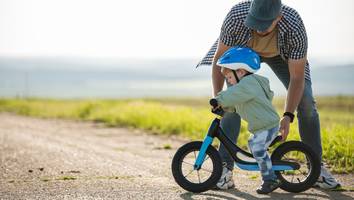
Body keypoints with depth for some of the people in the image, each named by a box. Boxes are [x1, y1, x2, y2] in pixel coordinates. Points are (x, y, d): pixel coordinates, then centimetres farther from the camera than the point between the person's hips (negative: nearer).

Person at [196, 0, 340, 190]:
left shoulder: (294, 27, -41)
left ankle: (317, 167, 3)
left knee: (306, 101, -11)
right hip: (244, 51, 0)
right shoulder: (236, 16, -40)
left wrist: (287, 116, -39)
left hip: (280, 54, 0)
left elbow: (297, 76, -32)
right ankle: (225, 167, -12)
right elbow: (219, 57, -25)